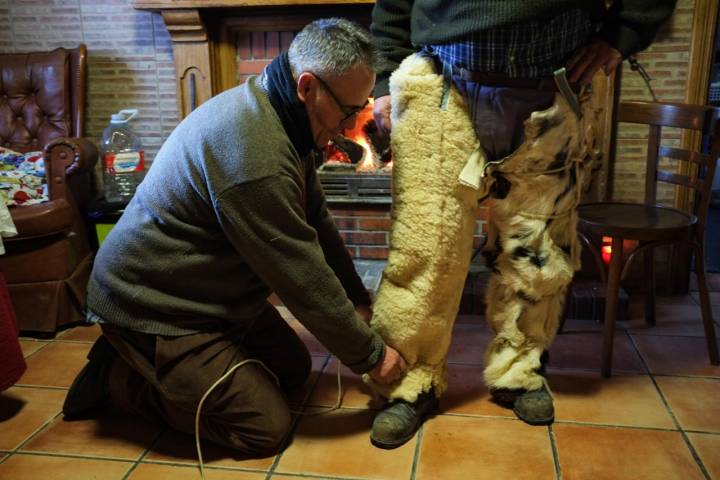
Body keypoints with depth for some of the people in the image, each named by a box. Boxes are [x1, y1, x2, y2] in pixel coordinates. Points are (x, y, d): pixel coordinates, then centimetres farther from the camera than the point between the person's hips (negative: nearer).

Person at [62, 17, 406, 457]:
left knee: (294, 369, 15)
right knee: (267, 428, -7)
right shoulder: (254, 153, -33)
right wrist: (370, 354, -13)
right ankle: (117, 376, 6)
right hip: (153, 305, -10)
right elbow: (302, 276, -26)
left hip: (211, 291, 10)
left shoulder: (279, 113, -1)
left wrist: (358, 302, 5)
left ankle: (142, 359, 19)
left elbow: (316, 221, 7)